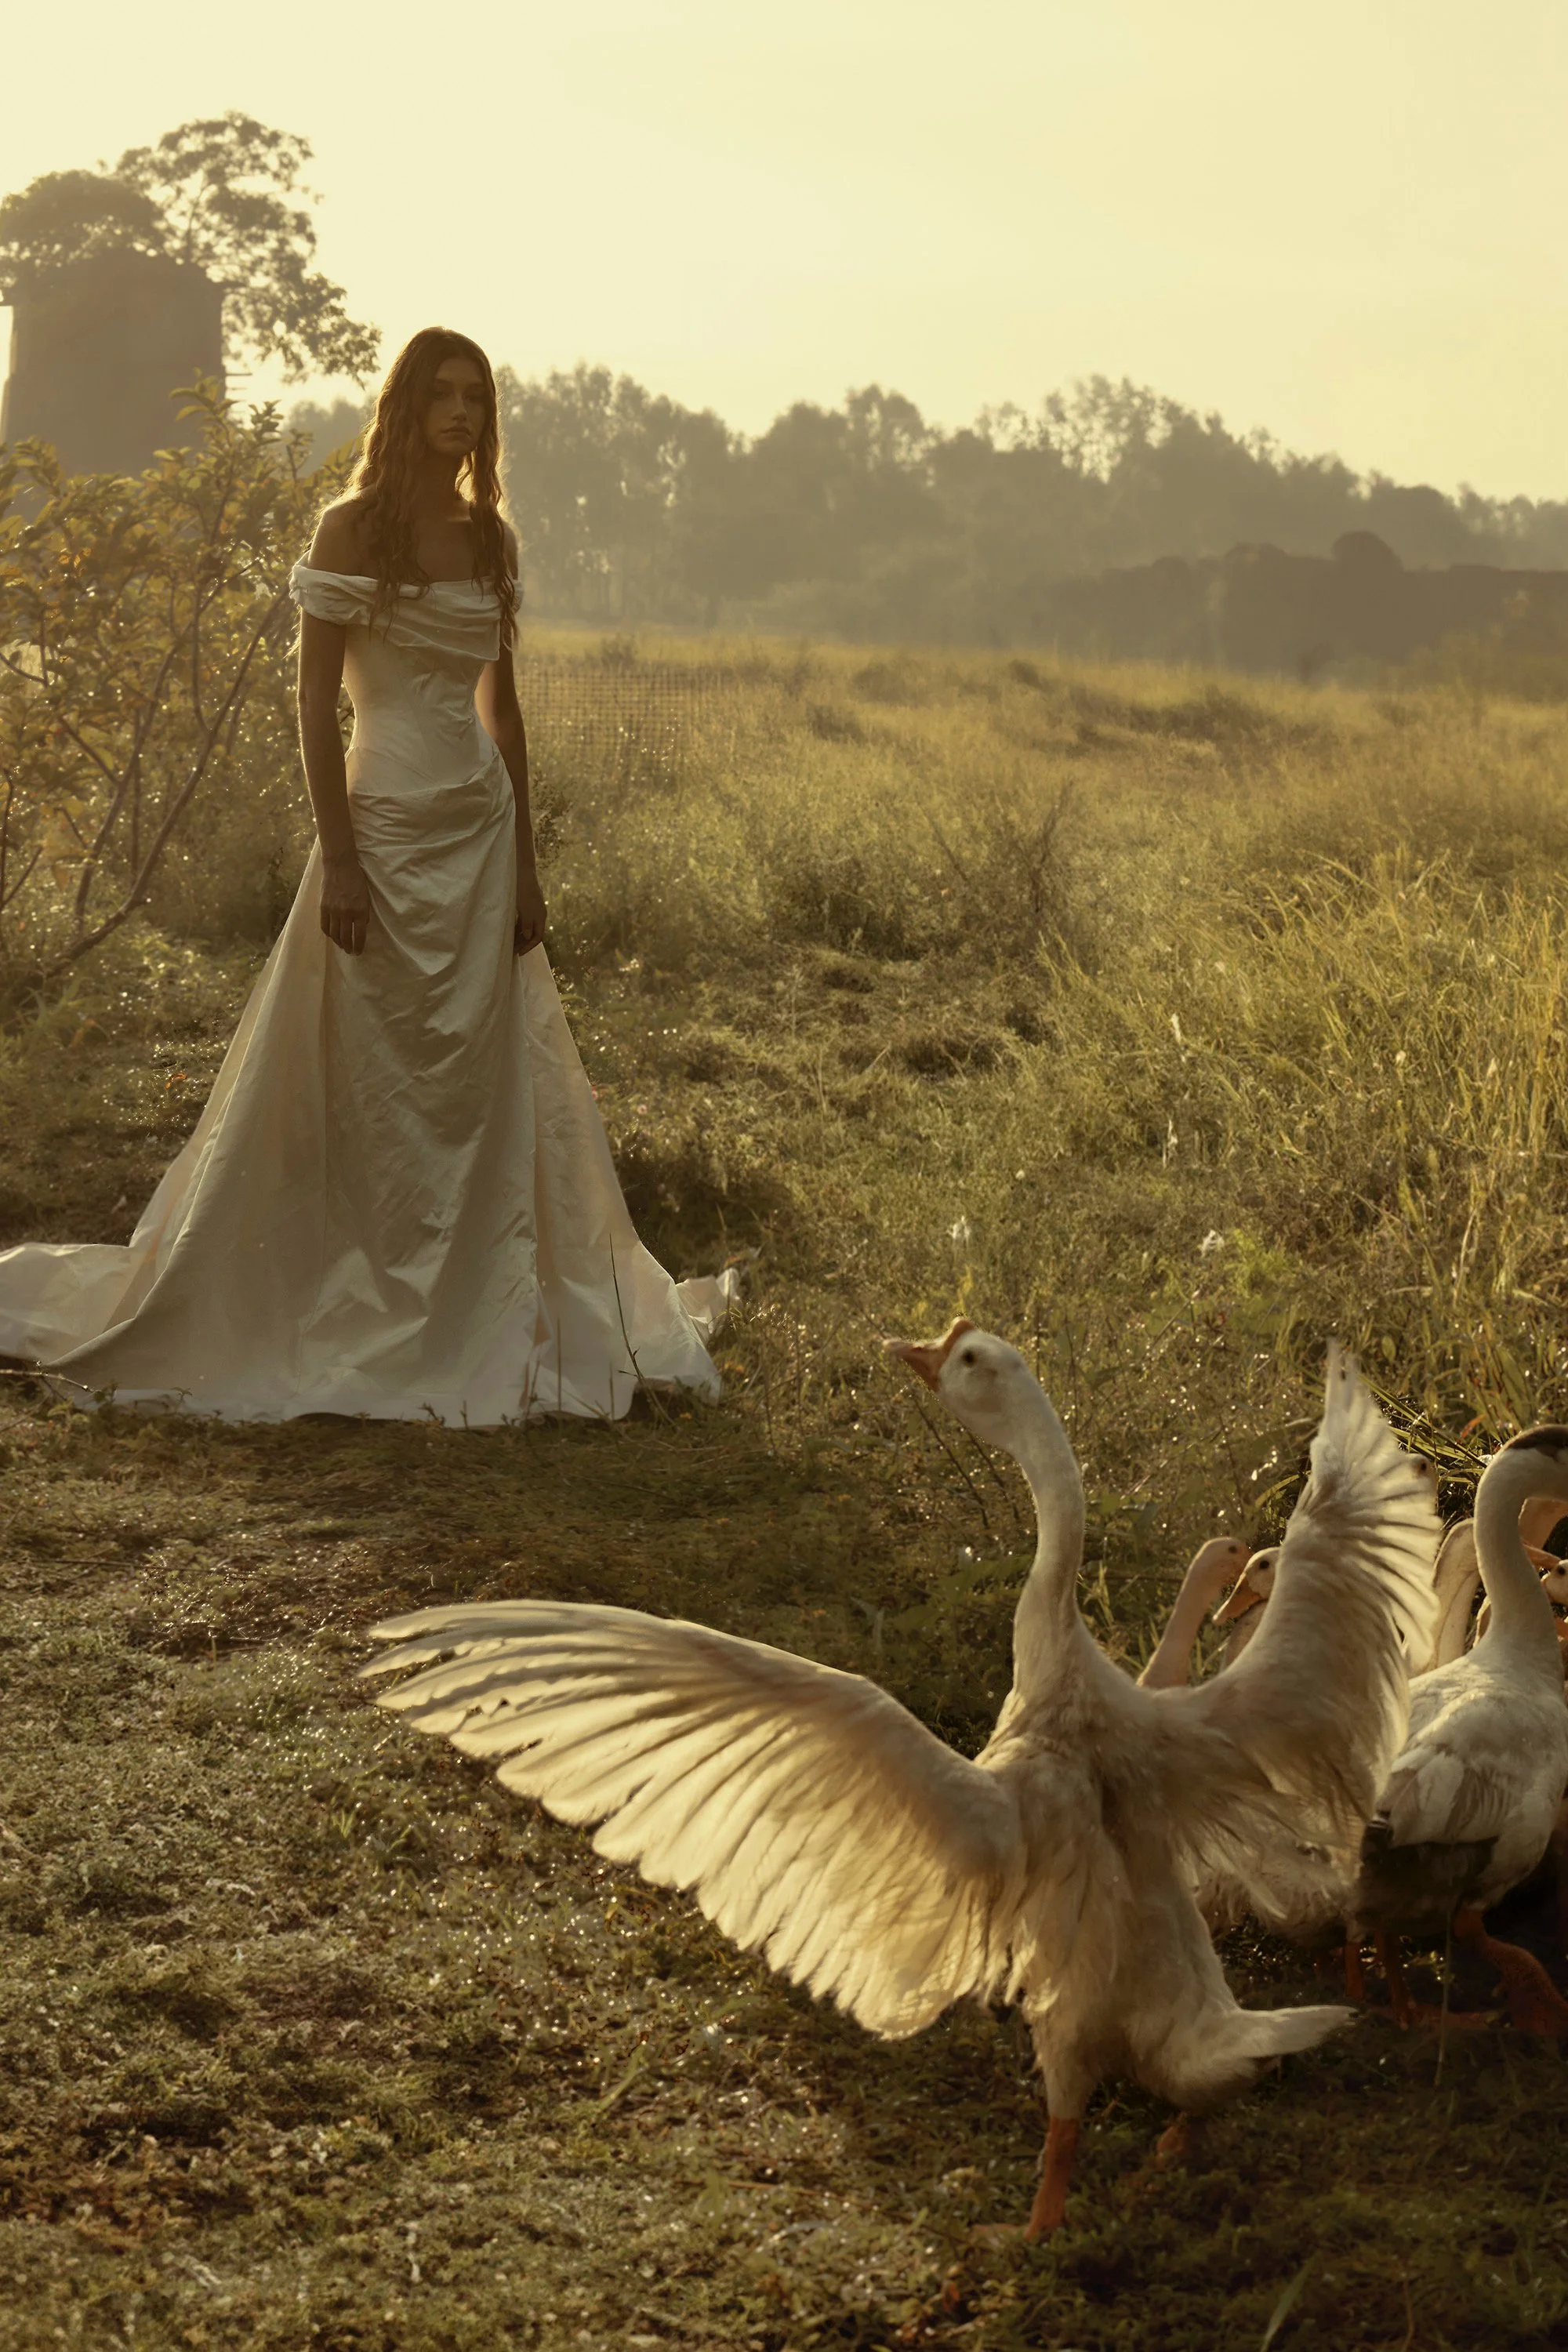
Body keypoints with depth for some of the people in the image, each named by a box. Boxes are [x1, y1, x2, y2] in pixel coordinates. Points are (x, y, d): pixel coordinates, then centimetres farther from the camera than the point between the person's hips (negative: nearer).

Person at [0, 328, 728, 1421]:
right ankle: (358, 1320, 12)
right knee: (366, 1081, 0)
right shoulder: (356, 528, -6)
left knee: (484, 1086, 8)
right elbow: (317, 700, -9)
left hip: (482, 827, 6)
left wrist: (525, 862, 11)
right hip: (389, 824, -6)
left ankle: (467, 1319, 18)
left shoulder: (491, 537, 11)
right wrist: (338, 858, -15)